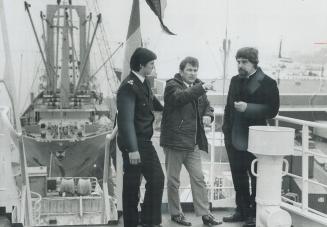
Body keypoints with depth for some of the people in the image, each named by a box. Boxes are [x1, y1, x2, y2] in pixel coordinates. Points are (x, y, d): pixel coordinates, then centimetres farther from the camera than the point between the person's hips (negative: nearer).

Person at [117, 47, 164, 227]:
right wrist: (132, 149, -29)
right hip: (133, 144, -9)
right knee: (132, 185, 1)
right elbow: (126, 120, -25)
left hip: (145, 141, 9)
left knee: (157, 179, 6)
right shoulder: (128, 87, -19)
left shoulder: (144, 83, 8)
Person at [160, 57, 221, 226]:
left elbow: (207, 105, 20)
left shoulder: (198, 87, 13)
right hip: (174, 140, -5)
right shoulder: (172, 85, -7)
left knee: (198, 178, 5)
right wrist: (200, 88, -38)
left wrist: (208, 115, -3)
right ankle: (175, 213, 19)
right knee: (173, 180, 6)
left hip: (193, 142, 5)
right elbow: (180, 97, -27)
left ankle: (204, 213, 10)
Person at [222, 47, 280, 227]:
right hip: (233, 138, 7)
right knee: (238, 178, 15)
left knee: (256, 178, 4)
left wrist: (247, 108, -24)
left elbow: (272, 110, -16)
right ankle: (242, 210, 27)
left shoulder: (267, 83, -9)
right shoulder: (235, 81, 12)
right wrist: (226, 128, 9)